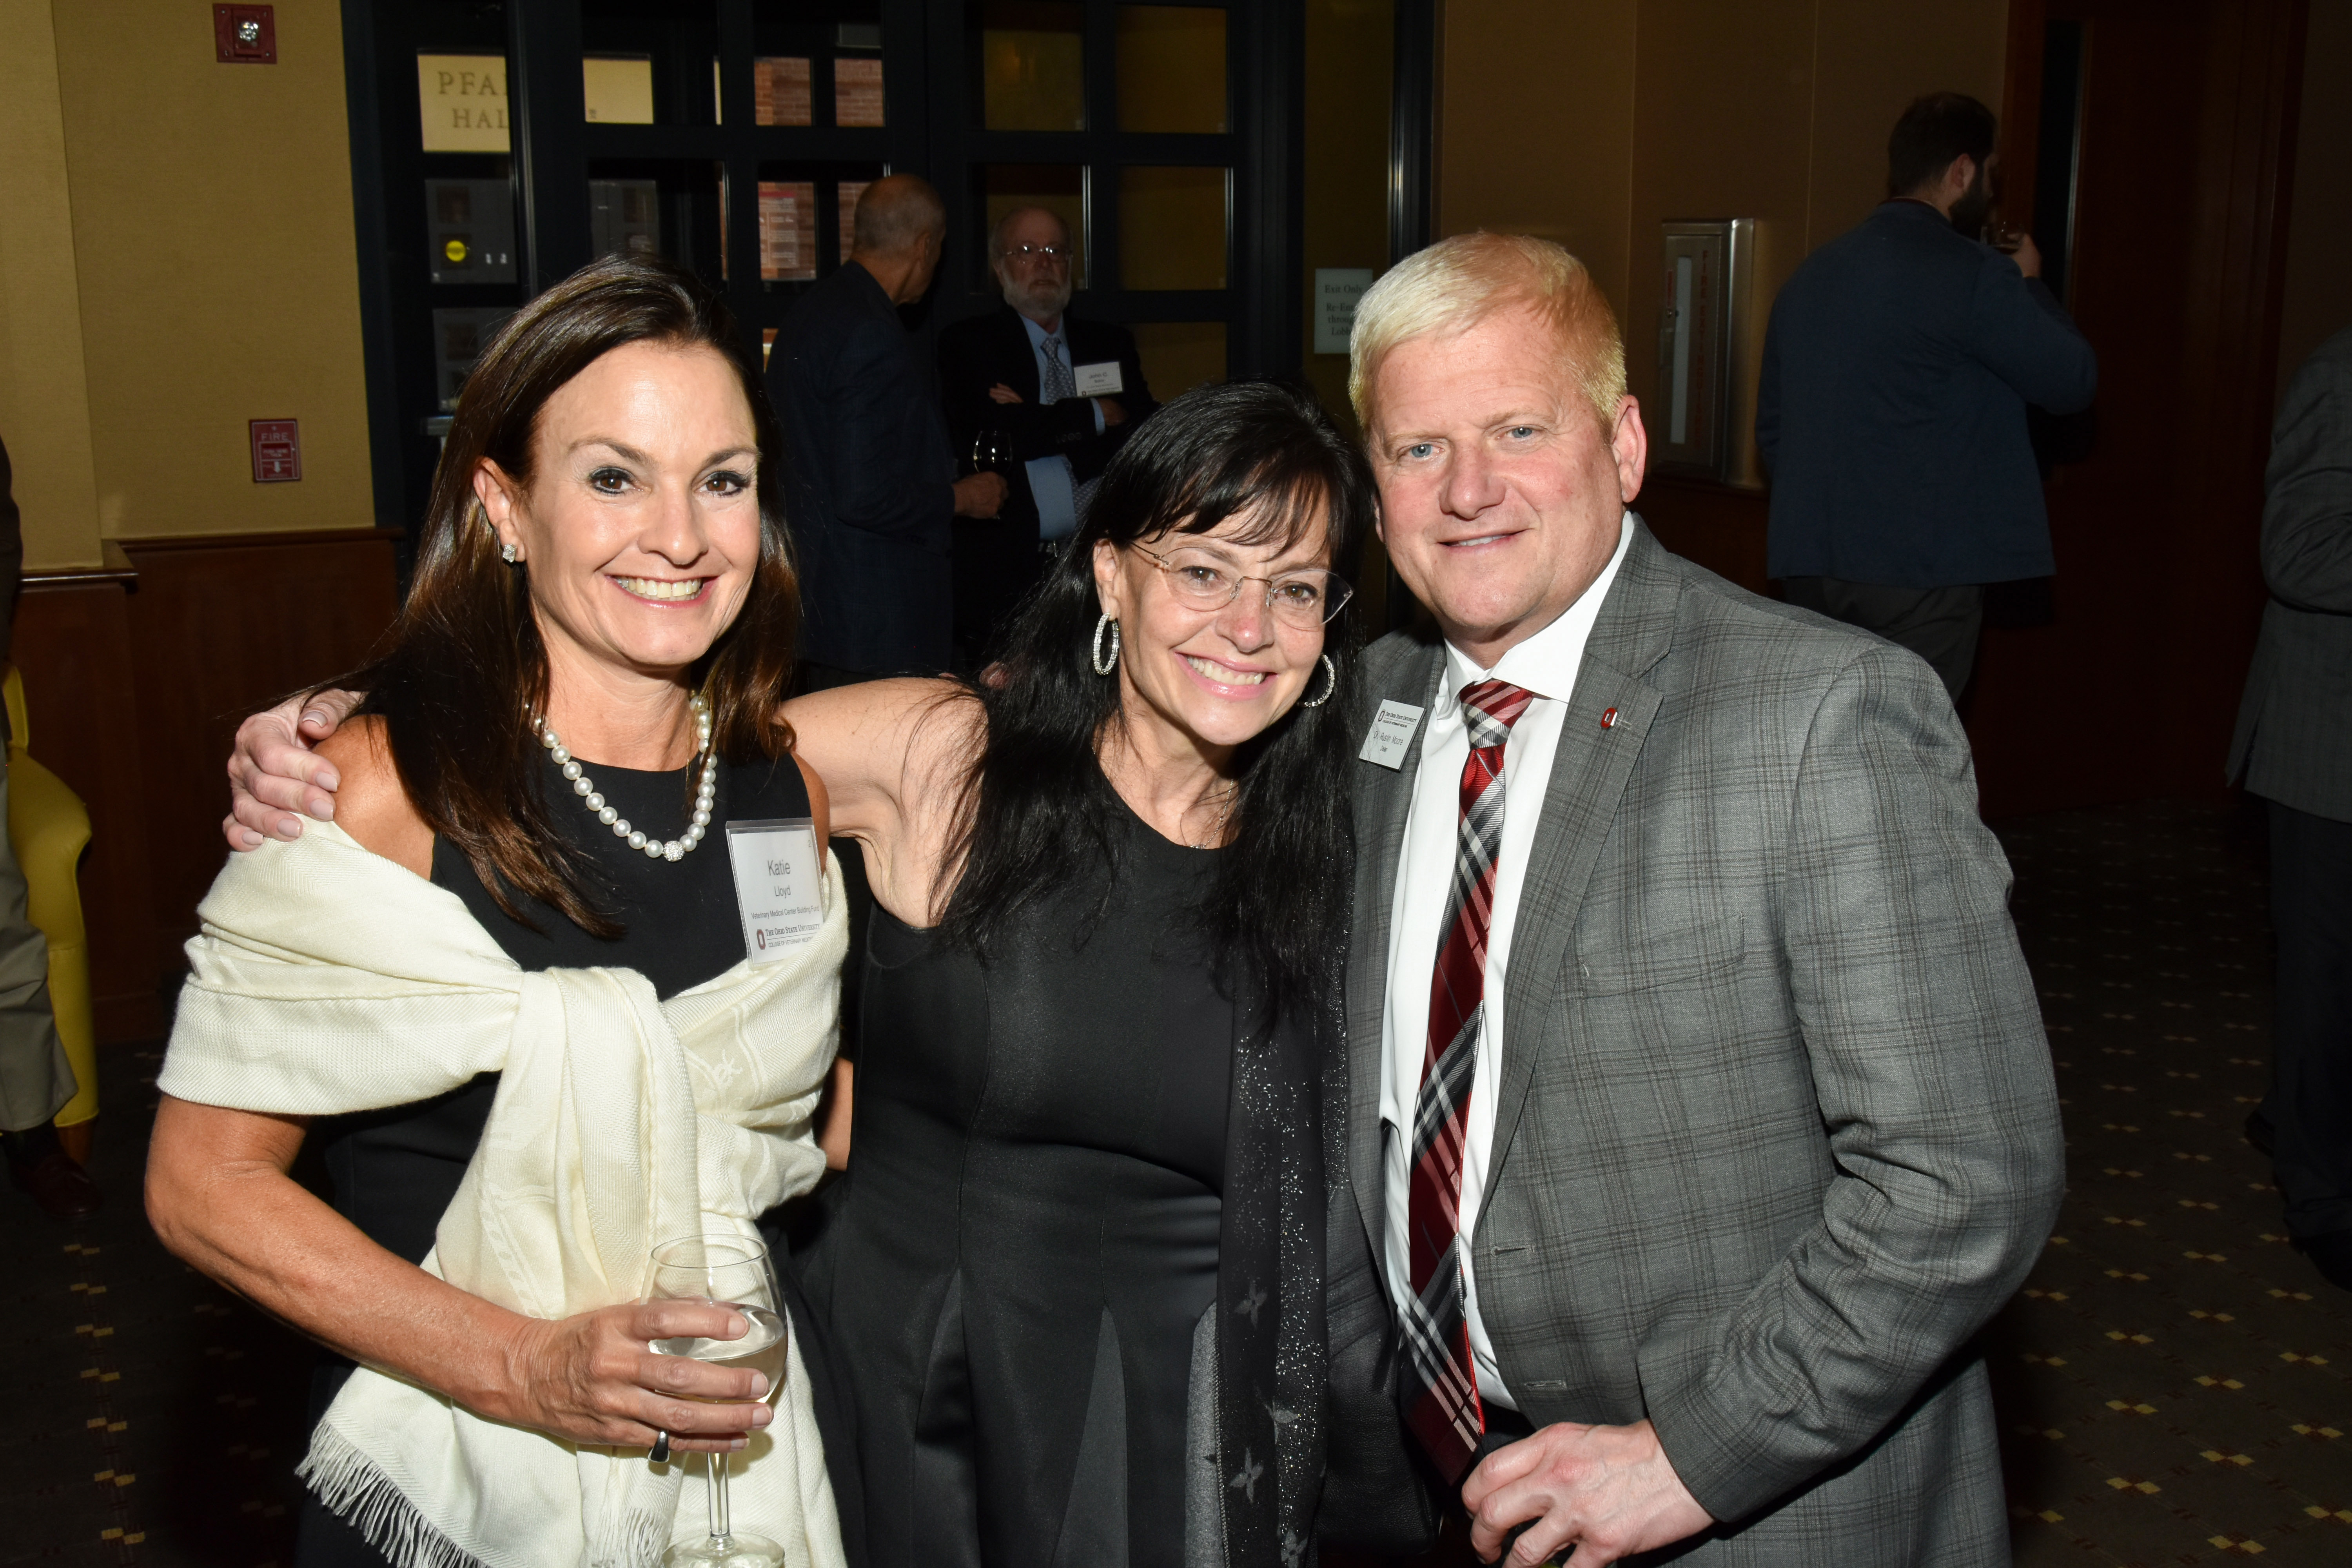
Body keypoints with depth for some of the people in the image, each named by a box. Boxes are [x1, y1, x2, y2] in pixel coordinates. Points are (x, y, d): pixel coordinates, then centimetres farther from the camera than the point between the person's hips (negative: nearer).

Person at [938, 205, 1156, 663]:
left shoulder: (1111, 344, 18)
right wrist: (1095, 416, -4)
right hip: (1006, 574, -3)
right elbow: (981, 436, -12)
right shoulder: (967, 346, 5)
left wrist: (1040, 428, -7)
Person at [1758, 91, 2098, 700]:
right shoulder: (1975, 274, -10)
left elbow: (1771, 429, 16)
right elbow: (2073, 380, -2)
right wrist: (2030, 285, 13)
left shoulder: (1810, 274, 12)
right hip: (1921, 567, -7)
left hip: (1807, 564, 7)